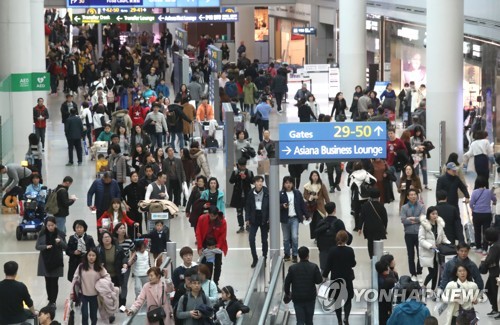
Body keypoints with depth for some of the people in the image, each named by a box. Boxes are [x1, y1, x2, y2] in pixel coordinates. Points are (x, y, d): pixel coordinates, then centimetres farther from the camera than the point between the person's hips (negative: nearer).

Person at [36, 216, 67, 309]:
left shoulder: (60, 234, -5)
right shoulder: (42, 234, -2)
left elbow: (66, 247, -3)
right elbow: (37, 246, -2)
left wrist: (60, 242, -24)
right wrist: (46, 246, -21)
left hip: (57, 261, -2)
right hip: (45, 261, 2)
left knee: (54, 282, -3)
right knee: (48, 281, 8)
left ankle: (53, 301, 5)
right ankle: (50, 300, 21)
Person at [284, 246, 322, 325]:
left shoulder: (292, 268, -8)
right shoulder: (314, 267, -11)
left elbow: (287, 282, -3)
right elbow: (319, 280, -9)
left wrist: (287, 293, 14)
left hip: (297, 298, -1)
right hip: (310, 298, 1)